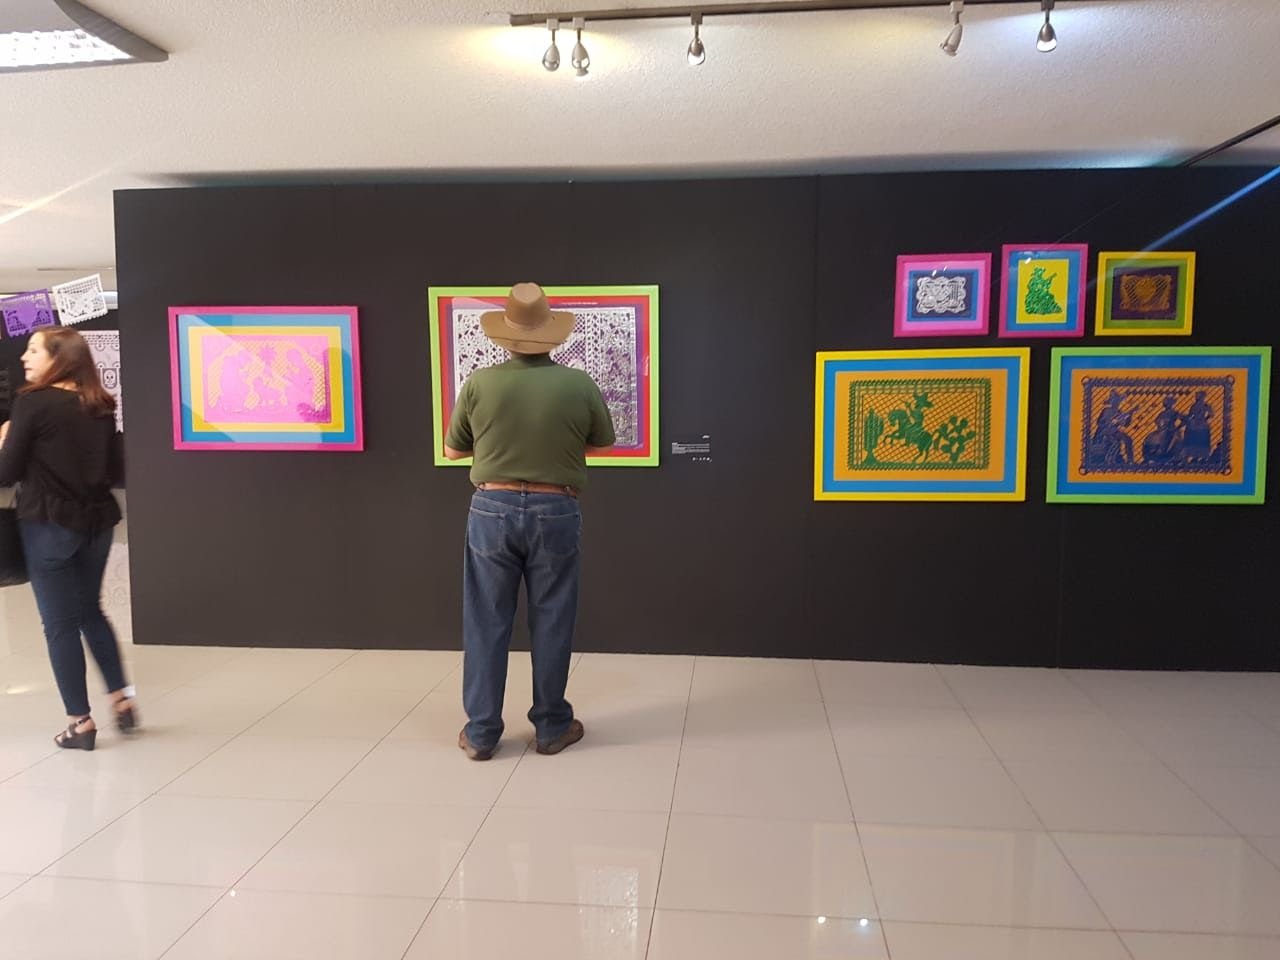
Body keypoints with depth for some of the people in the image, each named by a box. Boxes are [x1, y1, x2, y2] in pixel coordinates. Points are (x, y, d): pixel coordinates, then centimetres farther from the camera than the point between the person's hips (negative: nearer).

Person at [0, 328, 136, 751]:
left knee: (60, 624, 6)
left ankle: (80, 722, 13)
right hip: (96, 521, 5)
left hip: (49, 525, -5)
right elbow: (116, 472, 7)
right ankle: (122, 700, 21)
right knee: (90, 611, 22)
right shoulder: (100, 406, 5)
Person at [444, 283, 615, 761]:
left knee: (486, 624, 10)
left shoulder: (479, 384, -7)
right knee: (551, 624, 12)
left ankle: (481, 732, 19)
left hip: (493, 510, 0)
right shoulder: (580, 386, -7)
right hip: (555, 513, 0)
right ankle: (551, 726, 24)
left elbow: (452, 450, 6)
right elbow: (603, 443, 10)